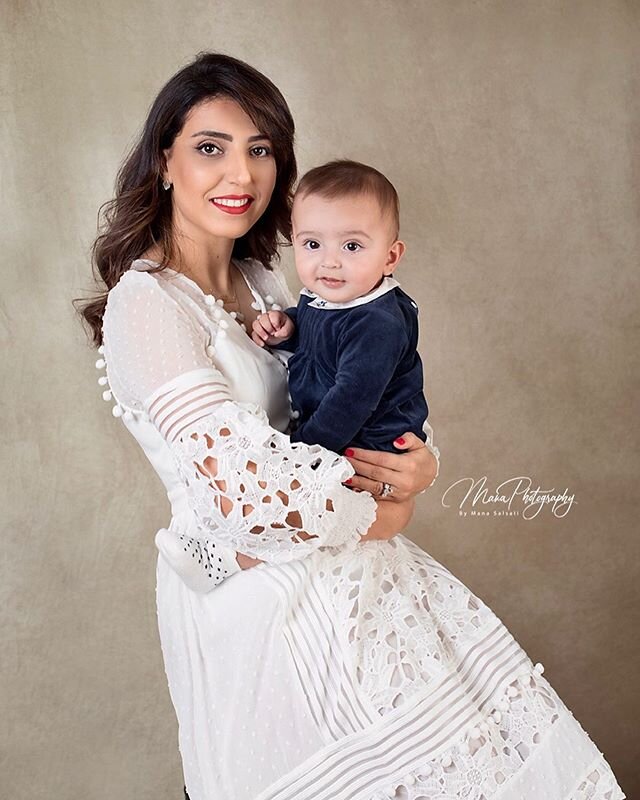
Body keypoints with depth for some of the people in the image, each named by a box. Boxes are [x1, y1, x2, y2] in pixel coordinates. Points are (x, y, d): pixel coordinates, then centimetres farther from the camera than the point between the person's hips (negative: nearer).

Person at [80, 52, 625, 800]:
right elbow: (249, 485, -28)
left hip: (339, 563, 8)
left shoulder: (265, 283, 6)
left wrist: (417, 462, -11)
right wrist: (379, 515, -12)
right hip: (252, 592, -7)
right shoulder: (145, 305, -19)